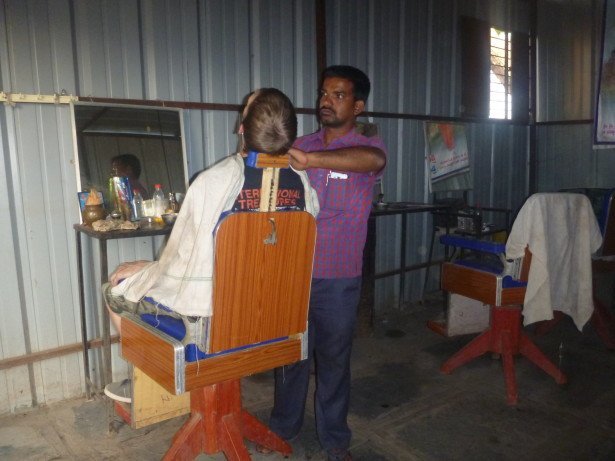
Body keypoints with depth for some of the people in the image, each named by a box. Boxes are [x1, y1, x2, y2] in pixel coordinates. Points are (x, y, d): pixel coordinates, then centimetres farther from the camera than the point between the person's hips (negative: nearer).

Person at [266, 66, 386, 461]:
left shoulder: (368, 145, -5)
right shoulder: (300, 147, 8)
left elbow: (372, 159, -31)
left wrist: (310, 160, -38)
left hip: (338, 279, -3)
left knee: (334, 359, 12)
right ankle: (284, 427, 38)